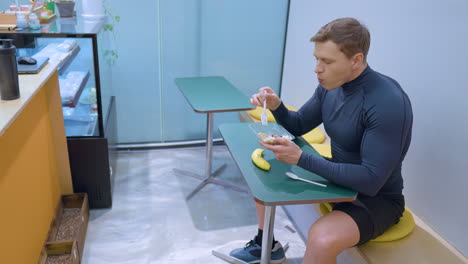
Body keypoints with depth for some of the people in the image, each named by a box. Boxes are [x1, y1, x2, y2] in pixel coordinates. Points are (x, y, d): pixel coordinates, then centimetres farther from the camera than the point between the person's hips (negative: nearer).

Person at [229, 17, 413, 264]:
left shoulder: (389, 102, -29)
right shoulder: (330, 86, -5)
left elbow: (371, 180, -31)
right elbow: (299, 126, 9)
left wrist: (300, 159, -33)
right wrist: (276, 107, -13)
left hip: (376, 197, -7)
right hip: (338, 176, 8)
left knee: (321, 239, -36)